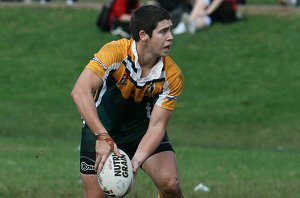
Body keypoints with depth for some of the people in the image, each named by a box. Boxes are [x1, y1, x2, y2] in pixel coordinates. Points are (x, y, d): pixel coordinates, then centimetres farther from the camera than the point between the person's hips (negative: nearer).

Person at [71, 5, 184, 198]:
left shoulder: (172, 75, -20)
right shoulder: (115, 52, -28)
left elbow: (156, 126, -19)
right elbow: (80, 91, -39)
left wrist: (136, 161, -36)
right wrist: (103, 137, -47)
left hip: (142, 127, 2)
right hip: (100, 127, -2)